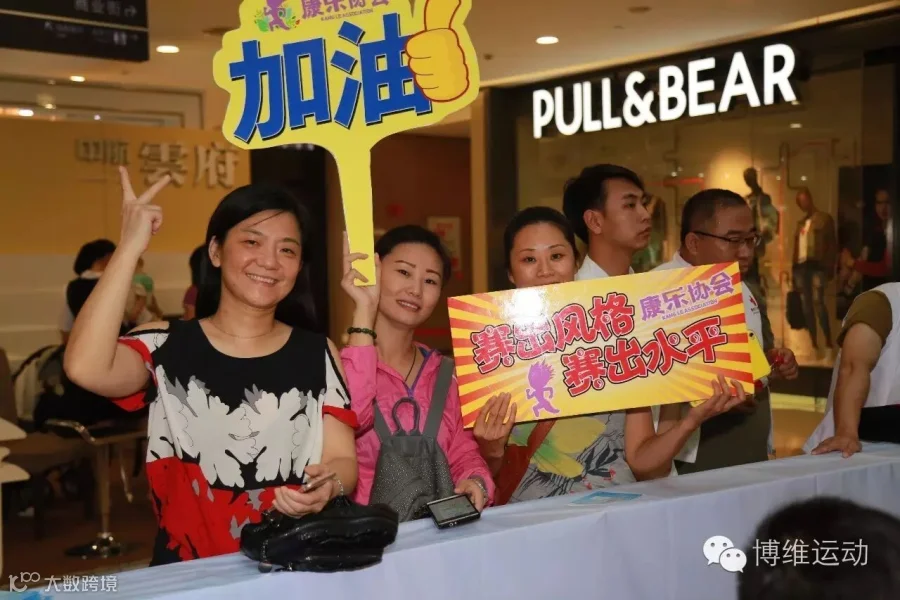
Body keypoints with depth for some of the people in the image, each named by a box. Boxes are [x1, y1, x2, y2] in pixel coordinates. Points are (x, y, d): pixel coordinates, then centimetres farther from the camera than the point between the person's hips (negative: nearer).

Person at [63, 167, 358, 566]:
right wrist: (130, 247, -13)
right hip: (189, 573, 1)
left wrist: (328, 485, -20)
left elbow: (344, 461, 3)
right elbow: (85, 369, -18)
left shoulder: (318, 354, 7)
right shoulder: (164, 346, 1)